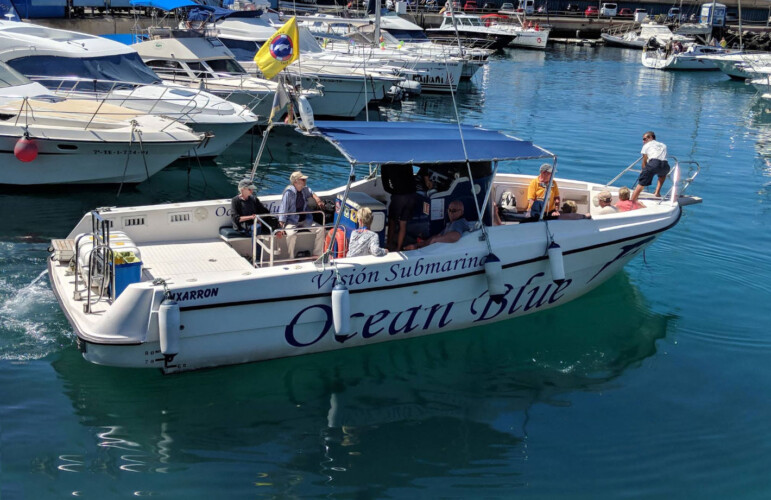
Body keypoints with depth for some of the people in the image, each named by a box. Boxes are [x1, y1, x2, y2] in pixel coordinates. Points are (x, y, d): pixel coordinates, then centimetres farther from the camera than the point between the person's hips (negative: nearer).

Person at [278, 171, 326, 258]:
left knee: (320, 230, -9)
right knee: (292, 234, -35)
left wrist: (317, 199, 6)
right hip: (291, 221, -6)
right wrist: (281, 227, -27)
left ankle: (317, 255, 4)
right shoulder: (289, 192, -19)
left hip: (305, 220, 6)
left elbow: (311, 192, 27)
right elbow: (283, 209, -21)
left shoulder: (305, 189, 0)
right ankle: (291, 259, -17)